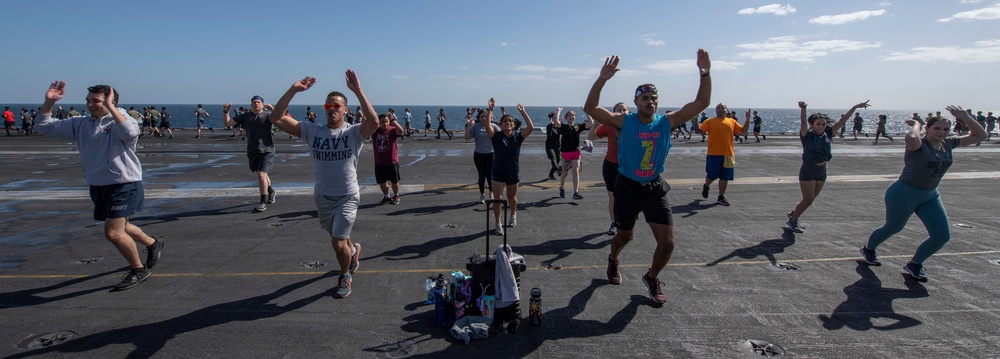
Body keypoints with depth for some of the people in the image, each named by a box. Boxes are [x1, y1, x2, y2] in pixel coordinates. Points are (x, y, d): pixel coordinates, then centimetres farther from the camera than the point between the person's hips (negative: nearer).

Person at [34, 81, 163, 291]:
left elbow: (130, 133, -36)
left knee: (113, 233, -12)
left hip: (124, 185, -8)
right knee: (120, 228, 22)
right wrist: (48, 102, -1)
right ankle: (153, 244, 46)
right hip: (98, 187, 8)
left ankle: (138, 270, 8)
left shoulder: (120, 121, -11)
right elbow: (45, 127, 12)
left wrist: (110, 107, -32)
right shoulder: (80, 124, 8)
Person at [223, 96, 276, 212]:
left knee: (261, 174, -15)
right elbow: (228, 123, 8)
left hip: (266, 151, -5)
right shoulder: (245, 116, 8)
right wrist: (226, 111, -7)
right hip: (252, 151, 5)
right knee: (262, 174, 20)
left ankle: (263, 202, -5)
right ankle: (271, 192, 44)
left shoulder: (267, 115, -4)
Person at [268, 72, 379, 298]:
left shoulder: (354, 132, -12)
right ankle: (353, 250, 58)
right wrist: (293, 90, -20)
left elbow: (373, 121, -34)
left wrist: (358, 91, -37)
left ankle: (345, 277, 20)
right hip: (322, 196, 4)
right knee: (337, 239, 22)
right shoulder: (312, 131, -3)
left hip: (347, 197, -4)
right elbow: (276, 119, -11)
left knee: (338, 243, -10)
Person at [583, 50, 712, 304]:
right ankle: (613, 261, 52)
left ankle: (652, 278, 27)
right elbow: (590, 108, -23)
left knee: (667, 244, -2)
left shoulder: (667, 122, -4)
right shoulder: (624, 121, -12)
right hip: (628, 186, -2)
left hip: (655, 187, 2)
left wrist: (705, 75, -19)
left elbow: (701, 103, -6)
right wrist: (601, 80, -34)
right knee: (624, 236, 17)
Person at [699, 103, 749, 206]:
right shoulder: (710, 121, 1)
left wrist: (747, 119, -2)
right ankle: (706, 186, 38)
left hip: (728, 154, 3)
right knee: (712, 175, 5)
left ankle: (721, 197, 18)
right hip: (714, 154, -3)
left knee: (724, 177, 7)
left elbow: (743, 131, 8)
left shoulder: (732, 122, 10)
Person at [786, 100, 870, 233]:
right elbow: (803, 122, -29)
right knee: (808, 199, -4)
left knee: (810, 199, 13)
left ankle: (793, 214, 33)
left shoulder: (827, 135, 2)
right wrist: (803, 108, -46)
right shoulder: (807, 136, -12)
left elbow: (842, 121, 4)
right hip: (808, 171, -6)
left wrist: (855, 107, 4)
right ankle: (792, 221, 12)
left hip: (822, 171, 6)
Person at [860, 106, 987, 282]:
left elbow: (980, 135, 10)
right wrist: (916, 124, -27)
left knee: (942, 236, 0)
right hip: (903, 194, -7)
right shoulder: (919, 144, -22)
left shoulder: (948, 144, 0)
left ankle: (914, 265, 19)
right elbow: (911, 138, -49)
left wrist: (965, 117, -5)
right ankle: (868, 249, 40)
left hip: (930, 196, 7)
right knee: (893, 228, 13)